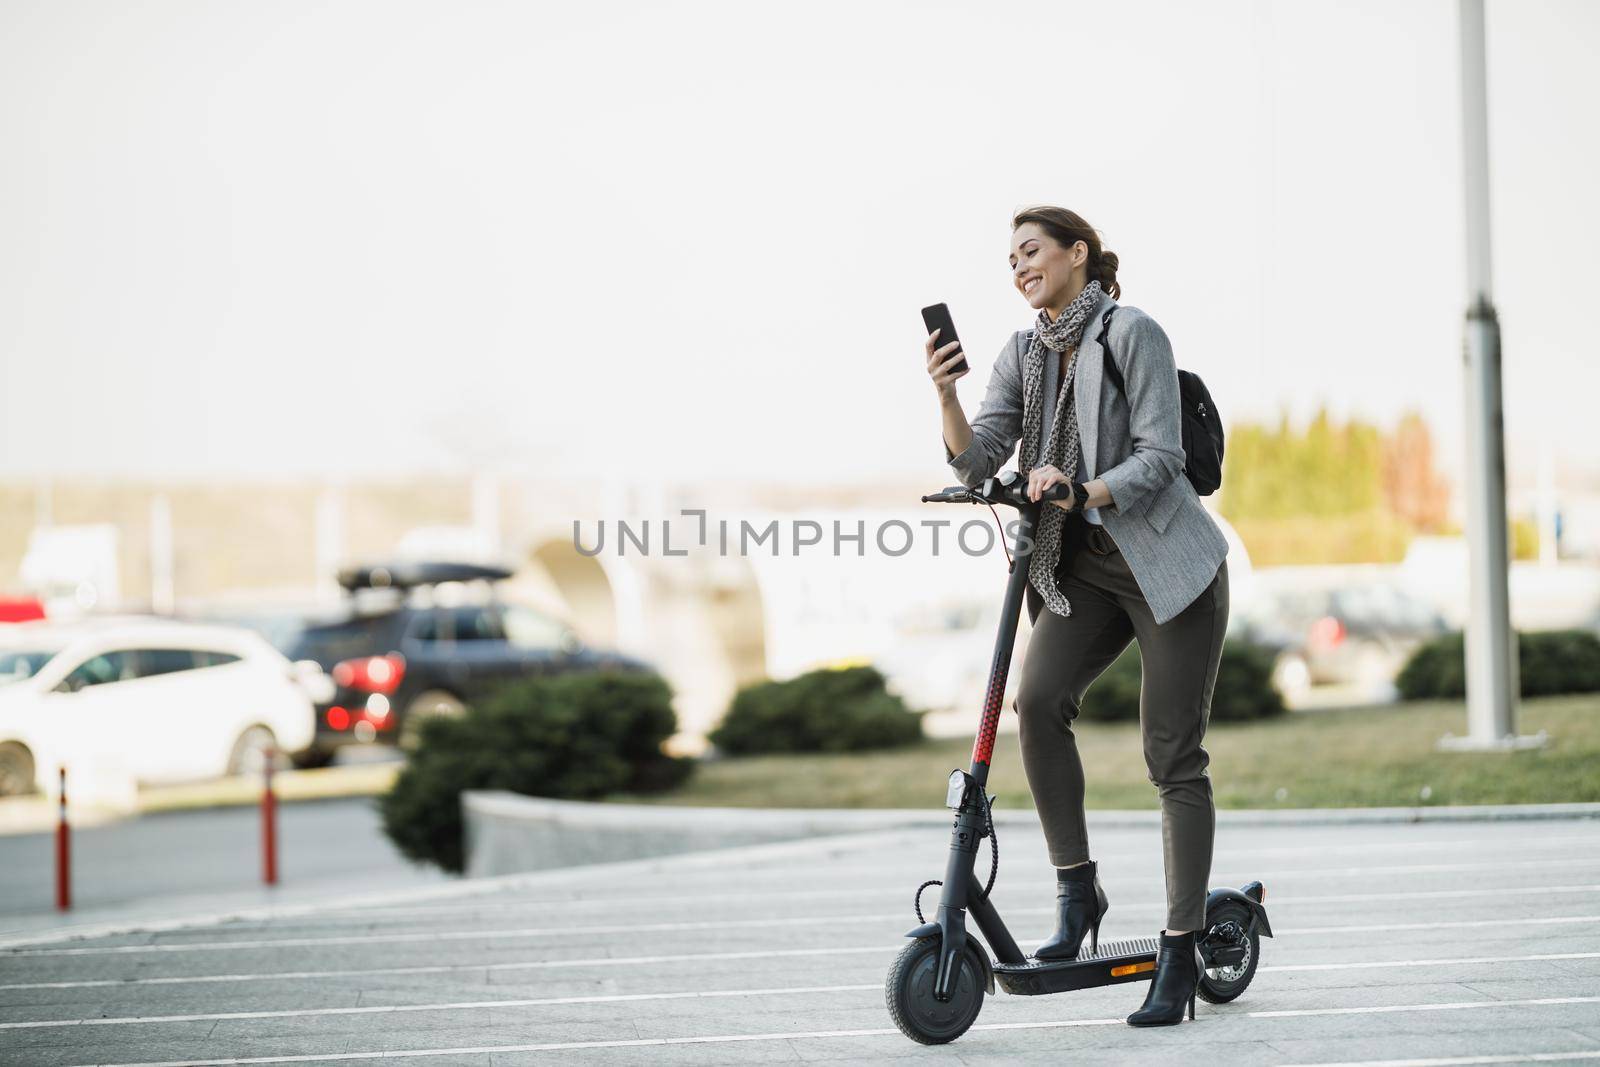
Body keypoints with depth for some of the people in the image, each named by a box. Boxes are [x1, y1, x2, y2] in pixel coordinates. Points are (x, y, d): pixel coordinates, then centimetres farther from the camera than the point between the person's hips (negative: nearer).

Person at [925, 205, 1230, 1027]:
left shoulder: (1133, 335, -10)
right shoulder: (1024, 353, 9)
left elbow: (1159, 459, -16)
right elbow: (979, 459, 0)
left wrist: (1084, 492, -30)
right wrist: (947, 397, -17)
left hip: (1167, 564, -5)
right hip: (1083, 567, 5)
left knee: (1173, 755, -5)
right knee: (1038, 700, -20)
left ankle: (1181, 951, 0)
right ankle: (1076, 892, -7)